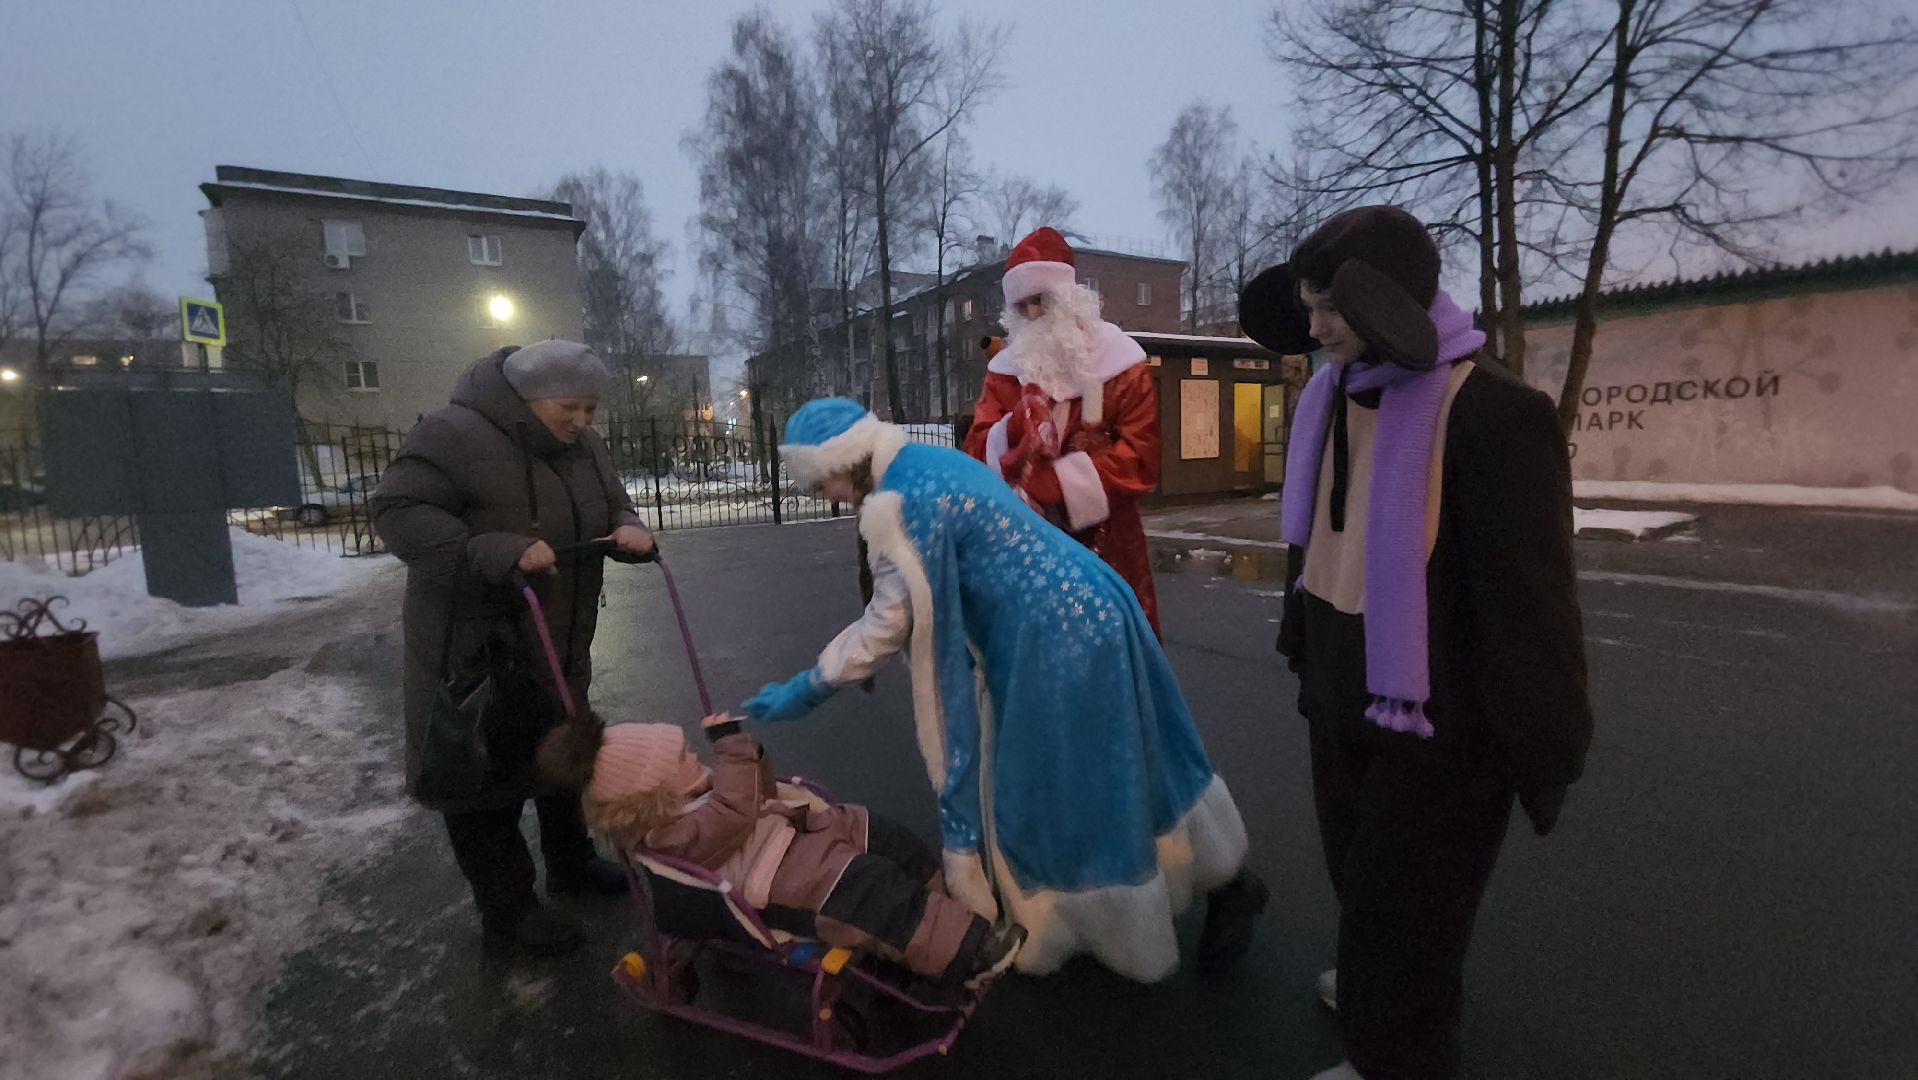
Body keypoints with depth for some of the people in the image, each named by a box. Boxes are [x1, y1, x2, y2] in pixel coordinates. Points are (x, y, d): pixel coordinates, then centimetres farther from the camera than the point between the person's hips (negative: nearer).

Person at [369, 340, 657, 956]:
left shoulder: (582, 445, 3)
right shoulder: (455, 435, -20)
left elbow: (614, 505, 14)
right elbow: (397, 512, -25)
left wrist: (629, 530, -11)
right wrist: (501, 552, -37)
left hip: (556, 644, 8)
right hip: (474, 647, -7)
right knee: (485, 776, 4)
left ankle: (571, 864, 41)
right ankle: (507, 912, 21)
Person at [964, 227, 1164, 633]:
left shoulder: (1120, 364, -2)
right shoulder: (1005, 369, 8)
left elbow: (1139, 457, -10)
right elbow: (978, 452, 0)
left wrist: (1055, 482, -20)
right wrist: (1015, 428, -22)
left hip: (1105, 544, -2)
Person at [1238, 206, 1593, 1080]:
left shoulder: (1494, 413, -21)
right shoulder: (1334, 398, 3)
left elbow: (1531, 597, -18)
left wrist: (1545, 755, -13)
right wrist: (1305, 644, 17)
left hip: (1437, 716, -7)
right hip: (1344, 697, 8)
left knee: (1400, 905, 8)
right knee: (1360, 870, 26)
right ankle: (1375, 984, 51)